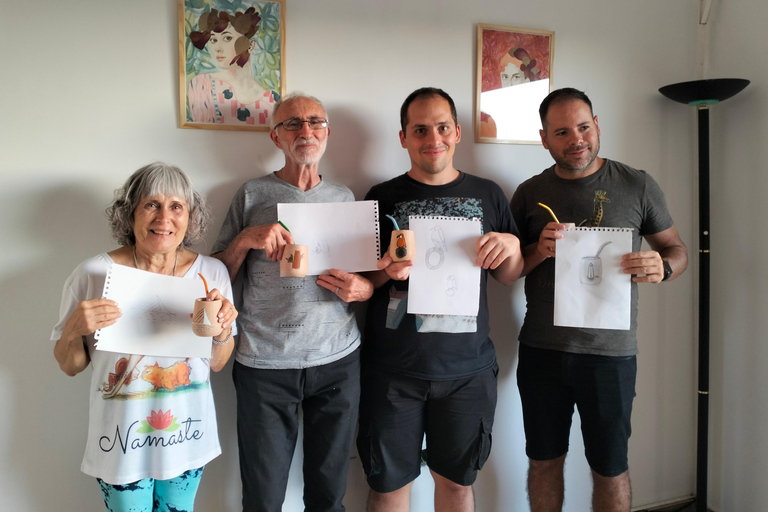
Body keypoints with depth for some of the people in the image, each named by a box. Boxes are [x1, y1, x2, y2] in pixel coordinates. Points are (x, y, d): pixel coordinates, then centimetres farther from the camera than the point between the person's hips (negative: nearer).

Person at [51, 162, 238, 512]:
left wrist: (224, 328, -18)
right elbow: (70, 366, -3)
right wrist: (74, 330, -23)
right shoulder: (94, 274, -15)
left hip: (187, 436, 3)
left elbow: (217, 364, 2)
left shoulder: (212, 273, -7)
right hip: (122, 440, -2)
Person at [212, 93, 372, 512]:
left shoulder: (344, 197, 11)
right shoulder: (253, 195, 4)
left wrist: (365, 289, -5)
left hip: (338, 360, 2)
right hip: (265, 365, -2)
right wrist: (245, 239, -13)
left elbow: (367, 271, 17)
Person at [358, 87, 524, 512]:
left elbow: (510, 276, 13)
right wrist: (387, 272, -16)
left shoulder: (487, 195, 7)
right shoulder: (382, 198, 2)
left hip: (468, 368, 2)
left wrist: (511, 246, -8)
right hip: (393, 369, -1)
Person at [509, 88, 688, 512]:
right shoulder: (529, 193, 3)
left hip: (610, 353, -1)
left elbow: (677, 249, 6)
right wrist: (538, 251, -16)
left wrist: (662, 266, -18)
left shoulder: (637, 185, -1)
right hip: (541, 350, 2)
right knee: (544, 461, 15)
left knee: (610, 469, 11)